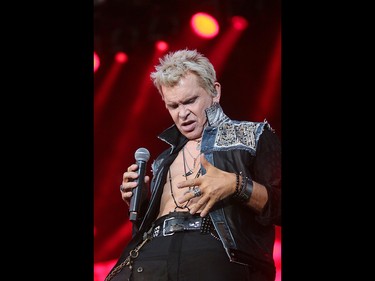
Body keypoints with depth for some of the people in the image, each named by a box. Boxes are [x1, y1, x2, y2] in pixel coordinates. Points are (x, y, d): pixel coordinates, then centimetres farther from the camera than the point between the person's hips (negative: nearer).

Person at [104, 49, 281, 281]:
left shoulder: (252, 135, 14)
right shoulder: (165, 158, 31)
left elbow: (277, 206, 3)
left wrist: (236, 185, -10)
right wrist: (138, 203, 14)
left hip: (215, 254, -5)